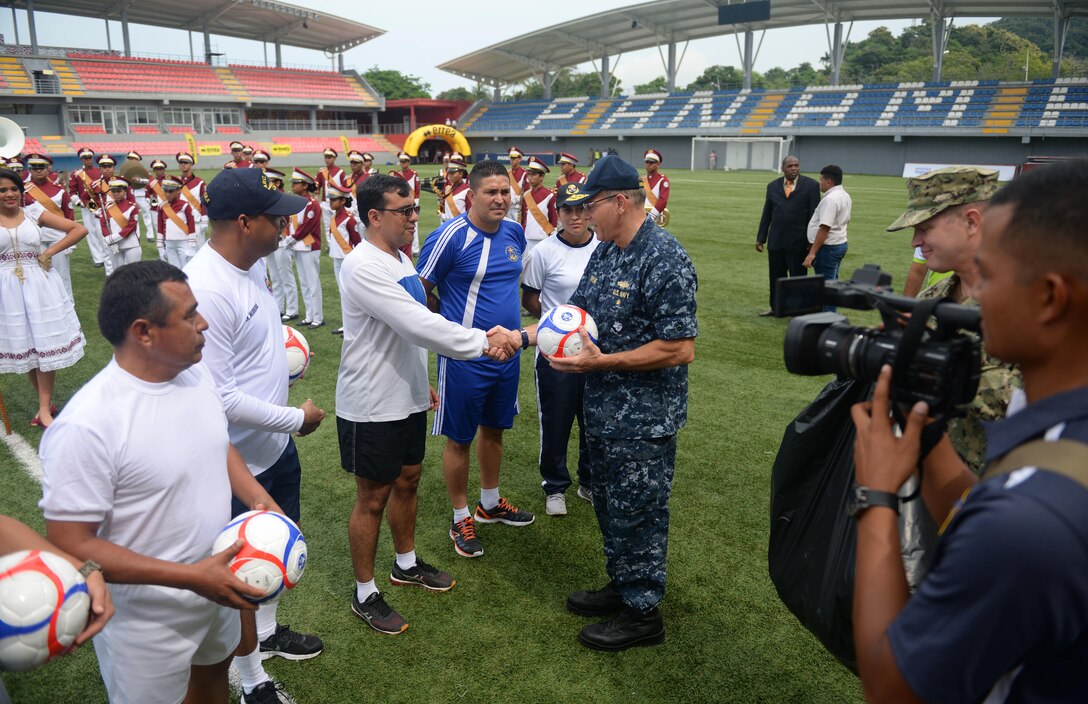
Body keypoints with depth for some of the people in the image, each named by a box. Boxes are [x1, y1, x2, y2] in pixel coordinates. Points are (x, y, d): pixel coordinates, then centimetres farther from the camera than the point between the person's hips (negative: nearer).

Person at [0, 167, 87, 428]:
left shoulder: (34, 214, 0)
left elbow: (80, 230, -1)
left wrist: (50, 251, -5)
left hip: (39, 285, -1)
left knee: (45, 346, 1)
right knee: (22, 347, 10)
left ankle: (44, 409, 9)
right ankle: (46, 402, 24)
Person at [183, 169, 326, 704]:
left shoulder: (254, 261, -1)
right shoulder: (205, 289, -29)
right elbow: (216, 396, -27)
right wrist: (296, 418, -18)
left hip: (276, 443, 9)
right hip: (237, 460, -9)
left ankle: (267, 633, 51)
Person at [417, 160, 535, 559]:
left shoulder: (514, 233, 3)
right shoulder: (451, 236, -18)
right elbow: (421, 293, -10)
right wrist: (452, 324, -2)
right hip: (464, 357, -6)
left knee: (494, 429, 20)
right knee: (460, 439, 7)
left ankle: (490, 504, 39)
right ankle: (461, 519, 24)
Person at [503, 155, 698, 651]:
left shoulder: (664, 259, -22)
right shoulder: (605, 251, 7)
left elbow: (680, 349, -25)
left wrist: (601, 361, -23)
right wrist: (523, 336, 2)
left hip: (644, 419, -9)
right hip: (602, 408, 9)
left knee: (637, 514, 6)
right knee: (608, 505, 22)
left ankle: (642, 613, 25)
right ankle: (622, 587, 41)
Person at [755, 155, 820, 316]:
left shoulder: (811, 185, -3)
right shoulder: (773, 186, 8)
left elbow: (814, 215, -4)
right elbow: (766, 214, 11)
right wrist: (760, 238, 9)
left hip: (798, 242, -3)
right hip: (776, 241, 4)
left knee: (798, 278, 4)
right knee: (776, 277, 12)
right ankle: (776, 307, 25)